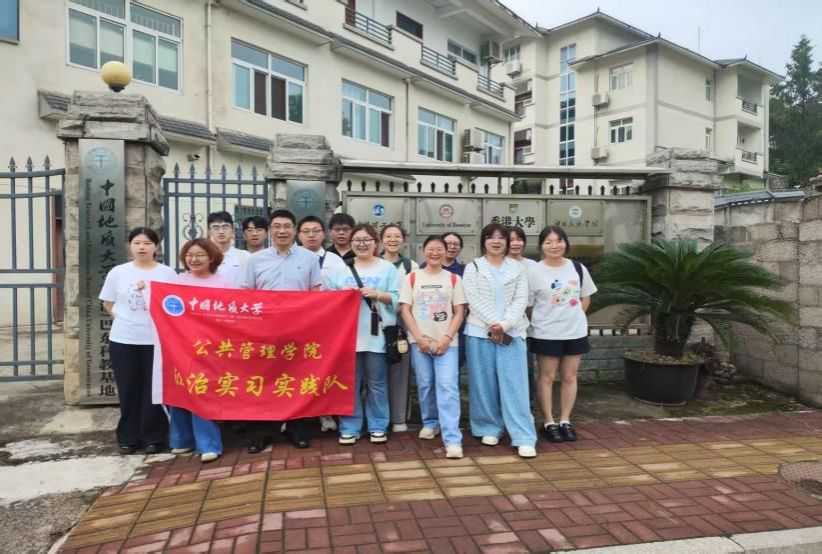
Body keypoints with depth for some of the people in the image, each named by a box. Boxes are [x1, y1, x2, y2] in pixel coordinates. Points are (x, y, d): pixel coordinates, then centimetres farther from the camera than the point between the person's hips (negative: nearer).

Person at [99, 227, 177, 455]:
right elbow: (108, 304, 11)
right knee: (128, 390, 9)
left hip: (157, 340, -1)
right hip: (124, 340, 2)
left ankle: (153, 437, 17)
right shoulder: (118, 272, 3)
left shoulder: (168, 273, -2)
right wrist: (126, 319, 2)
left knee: (154, 390, 4)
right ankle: (128, 438, 22)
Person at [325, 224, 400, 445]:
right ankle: (349, 428, 16)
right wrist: (344, 295, -10)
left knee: (377, 383, 6)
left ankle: (378, 427, 18)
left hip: (377, 335, -1)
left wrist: (378, 294, -14)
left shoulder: (388, 268, 6)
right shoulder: (340, 269, 11)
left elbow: (398, 298, 0)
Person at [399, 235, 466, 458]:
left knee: (447, 387, -10)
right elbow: (405, 310, 2)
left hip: (446, 342, -1)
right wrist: (419, 338, -8)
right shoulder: (412, 278, 6)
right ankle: (430, 423, 33)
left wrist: (447, 337, -9)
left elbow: (459, 312, 3)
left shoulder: (454, 279, 7)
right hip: (420, 341, 1)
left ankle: (453, 439, -12)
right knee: (425, 385, 9)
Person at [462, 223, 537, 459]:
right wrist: (493, 324, -15)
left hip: (512, 333, 1)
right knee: (484, 383, 5)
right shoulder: (473, 268, 6)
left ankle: (524, 438, -1)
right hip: (480, 332, 0)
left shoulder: (518, 269, 11)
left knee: (515, 384, -3)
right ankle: (489, 428, 20)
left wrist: (505, 325, -14)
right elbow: (474, 300, -5)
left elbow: (521, 300, 1)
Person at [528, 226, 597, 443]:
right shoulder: (534, 272, -9)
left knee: (570, 377, 10)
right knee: (547, 377, 5)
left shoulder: (578, 268, 2)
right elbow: (527, 305, -5)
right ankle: (548, 423, 15)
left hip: (575, 332, 4)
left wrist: (574, 317, 3)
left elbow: (586, 298, 12)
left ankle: (565, 421, 22)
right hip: (546, 334, -3)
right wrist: (544, 320, -5)